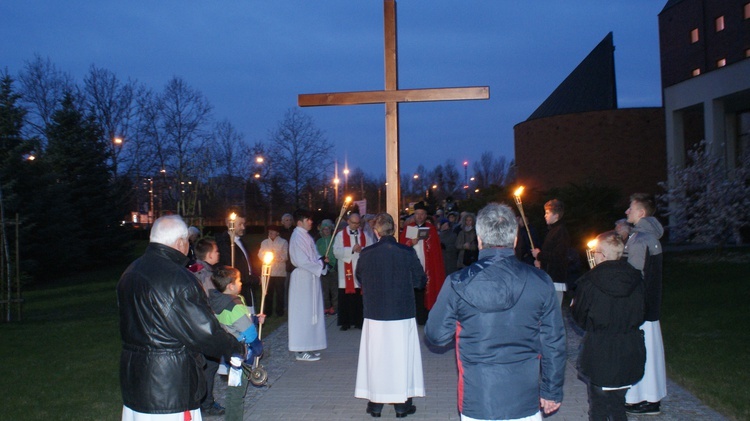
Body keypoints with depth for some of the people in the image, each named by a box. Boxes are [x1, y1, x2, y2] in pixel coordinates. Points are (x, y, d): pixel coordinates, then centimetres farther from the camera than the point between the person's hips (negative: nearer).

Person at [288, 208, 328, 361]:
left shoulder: (306, 236, 14)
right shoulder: (298, 237, -15)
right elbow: (302, 261, -21)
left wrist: (321, 260, -2)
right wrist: (320, 265, -13)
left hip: (310, 278, 9)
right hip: (303, 278, -9)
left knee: (311, 312, 13)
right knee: (304, 312, -4)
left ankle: (308, 346, 23)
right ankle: (302, 351, 3)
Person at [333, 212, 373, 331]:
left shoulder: (365, 235, 11)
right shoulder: (340, 235, 3)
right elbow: (336, 252, -8)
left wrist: (362, 250, -16)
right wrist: (352, 249, -17)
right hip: (346, 271, -2)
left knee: (360, 298, 2)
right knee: (345, 297, 0)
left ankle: (359, 321, 12)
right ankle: (345, 322, 9)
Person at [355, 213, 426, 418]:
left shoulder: (366, 254, -7)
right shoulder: (407, 253, -11)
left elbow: (360, 279, 8)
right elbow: (420, 280, -2)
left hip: (374, 315, 1)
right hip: (403, 314, -1)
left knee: (375, 357, 11)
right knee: (401, 358, 9)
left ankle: (375, 405, 20)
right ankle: (402, 405, 17)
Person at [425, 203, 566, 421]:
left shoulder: (458, 283, -11)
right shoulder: (541, 282, -6)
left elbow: (437, 335, -1)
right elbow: (554, 343, 0)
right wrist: (552, 391, 12)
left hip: (478, 403, -1)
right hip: (525, 402, 1)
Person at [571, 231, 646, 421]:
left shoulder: (589, 282, -16)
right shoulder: (635, 279, -3)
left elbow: (580, 317, -4)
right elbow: (640, 316, 7)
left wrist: (573, 306, 17)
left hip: (599, 356, -4)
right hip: (629, 355, 4)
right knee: (617, 405, 18)